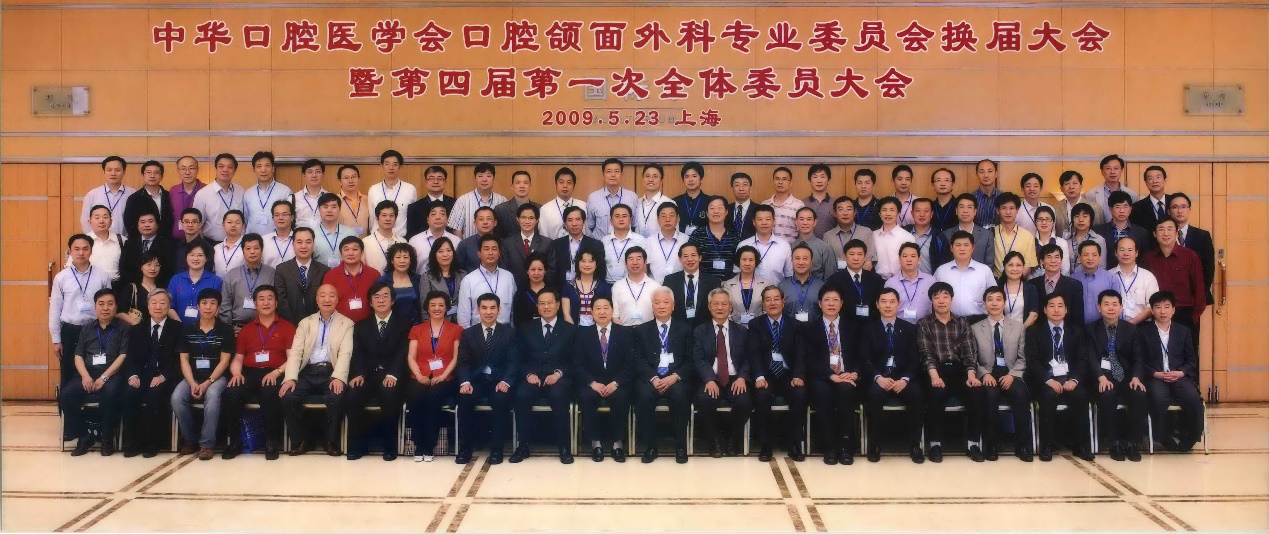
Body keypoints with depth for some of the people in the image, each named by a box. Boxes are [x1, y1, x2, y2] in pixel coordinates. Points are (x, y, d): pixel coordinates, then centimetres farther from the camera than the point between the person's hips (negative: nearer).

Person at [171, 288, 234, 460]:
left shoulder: (225, 330, 2)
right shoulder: (187, 329, 9)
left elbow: (224, 361, -3)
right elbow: (184, 359, 5)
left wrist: (207, 383, -15)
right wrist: (192, 383, -11)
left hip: (216, 377, -3)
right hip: (192, 377, 3)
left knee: (212, 395, -36)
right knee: (177, 397, -27)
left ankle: (206, 444, -27)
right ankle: (190, 440, -6)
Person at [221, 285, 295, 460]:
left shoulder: (287, 327, 12)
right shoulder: (246, 329, 23)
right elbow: (238, 358, 18)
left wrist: (277, 372, -16)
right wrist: (236, 373, -5)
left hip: (273, 375, -3)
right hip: (249, 374, 3)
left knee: (270, 393, -36)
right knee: (230, 394, -28)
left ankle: (272, 442, -20)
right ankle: (235, 441, -12)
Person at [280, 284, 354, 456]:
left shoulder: (347, 324, 9)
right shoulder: (305, 323, 17)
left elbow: (345, 353, -5)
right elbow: (295, 352, 6)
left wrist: (338, 377, -23)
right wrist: (290, 378, -11)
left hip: (331, 373, -3)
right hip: (308, 373, 3)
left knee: (336, 397, -33)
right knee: (288, 396, -24)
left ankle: (332, 442, -11)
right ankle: (300, 441, -5)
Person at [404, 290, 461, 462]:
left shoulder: (455, 330, 14)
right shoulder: (417, 330, 19)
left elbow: (456, 358, 4)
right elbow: (411, 357, 9)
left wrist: (443, 376, -12)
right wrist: (419, 375, -10)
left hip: (444, 379, -1)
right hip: (420, 379, 1)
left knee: (433, 397, -34)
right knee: (415, 398, -32)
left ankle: (429, 447, -25)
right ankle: (418, 447, -22)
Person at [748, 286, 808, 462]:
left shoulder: (795, 325, 13)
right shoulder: (755, 325, 10)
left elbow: (800, 354, 2)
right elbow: (755, 354, -3)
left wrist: (798, 376, -17)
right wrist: (759, 376, -21)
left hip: (788, 376, 1)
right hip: (766, 376, -1)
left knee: (800, 394, -30)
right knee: (762, 395, -33)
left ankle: (793, 443, -14)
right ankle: (765, 444, -17)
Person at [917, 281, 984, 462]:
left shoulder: (962, 323, 16)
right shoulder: (923, 324, 10)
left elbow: (969, 352, 4)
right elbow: (926, 353, -4)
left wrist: (971, 375, -16)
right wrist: (934, 375, -23)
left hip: (959, 371, 2)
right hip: (937, 372, -2)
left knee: (977, 392, -28)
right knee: (936, 393, -34)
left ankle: (973, 442, -15)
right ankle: (935, 443, -19)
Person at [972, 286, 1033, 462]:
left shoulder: (1019, 326, 13)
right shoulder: (975, 328, 11)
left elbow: (1022, 358, 8)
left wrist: (1011, 375, -9)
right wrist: (985, 374, -12)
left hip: (1010, 374, 1)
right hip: (987, 374, -1)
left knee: (1021, 394, -31)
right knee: (990, 395, -34)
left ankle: (1022, 444, -20)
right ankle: (990, 445, -23)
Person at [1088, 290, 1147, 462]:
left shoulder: (1131, 329, 12)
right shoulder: (1091, 329, 6)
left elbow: (1137, 358, 5)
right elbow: (1091, 358, -5)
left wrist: (1135, 377, -16)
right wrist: (1101, 377, -24)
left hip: (1126, 376, 2)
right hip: (1103, 377, -2)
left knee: (1139, 395, -29)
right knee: (1107, 396, -35)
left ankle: (1131, 442, -16)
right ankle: (1115, 442, -19)